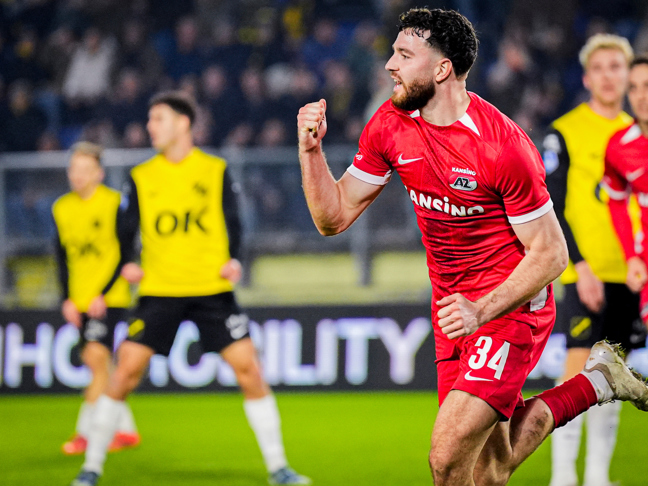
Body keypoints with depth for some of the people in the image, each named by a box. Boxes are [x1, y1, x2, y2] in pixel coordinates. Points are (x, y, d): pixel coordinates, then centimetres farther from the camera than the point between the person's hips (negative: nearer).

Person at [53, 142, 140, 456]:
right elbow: (63, 258, 13)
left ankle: (85, 432, -12)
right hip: (80, 298, 6)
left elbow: (124, 254, -8)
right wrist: (67, 299, 4)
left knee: (97, 357, -14)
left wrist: (103, 294, -14)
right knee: (93, 361, 7)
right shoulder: (62, 208, 7)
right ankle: (125, 429, 18)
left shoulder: (114, 203, -8)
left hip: (110, 297, -6)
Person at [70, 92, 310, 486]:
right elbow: (125, 228, 9)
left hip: (213, 289, -1)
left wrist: (234, 259, -10)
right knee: (126, 371, -7)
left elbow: (232, 221, 8)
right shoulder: (141, 178, 7)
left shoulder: (216, 171, 4)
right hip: (159, 290, 1)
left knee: (249, 369, -7)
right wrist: (127, 263, -10)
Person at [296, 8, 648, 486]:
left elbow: (550, 254, -16)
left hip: (510, 308, -7)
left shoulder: (504, 146, -22)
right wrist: (311, 149, -13)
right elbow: (333, 217, 2)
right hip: (454, 309, 7)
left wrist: (482, 310, -27)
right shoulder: (390, 125, -3)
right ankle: (594, 383, 27)